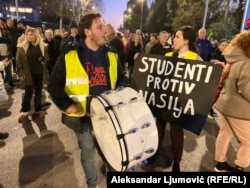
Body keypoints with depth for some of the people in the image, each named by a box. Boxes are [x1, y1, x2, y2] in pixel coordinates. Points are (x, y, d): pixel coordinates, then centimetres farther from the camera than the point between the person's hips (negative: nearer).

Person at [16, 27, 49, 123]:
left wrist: (44, 61, -9)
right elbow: (18, 61, -4)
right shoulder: (22, 47, -4)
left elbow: (46, 57, 13)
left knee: (38, 92, 12)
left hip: (40, 73, 3)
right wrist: (20, 73, -10)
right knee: (28, 93, 2)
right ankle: (24, 112, 17)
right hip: (28, 74, -2)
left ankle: (38, 110, 25)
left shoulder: (43, 46, 3)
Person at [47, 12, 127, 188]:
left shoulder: (111, 55, 2)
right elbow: (54, 85, -5)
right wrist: (66, 104, -19)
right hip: (82, 115, -2)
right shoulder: (69, 56, -10)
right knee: (88, 153, 16)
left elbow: (121, 79, 11)